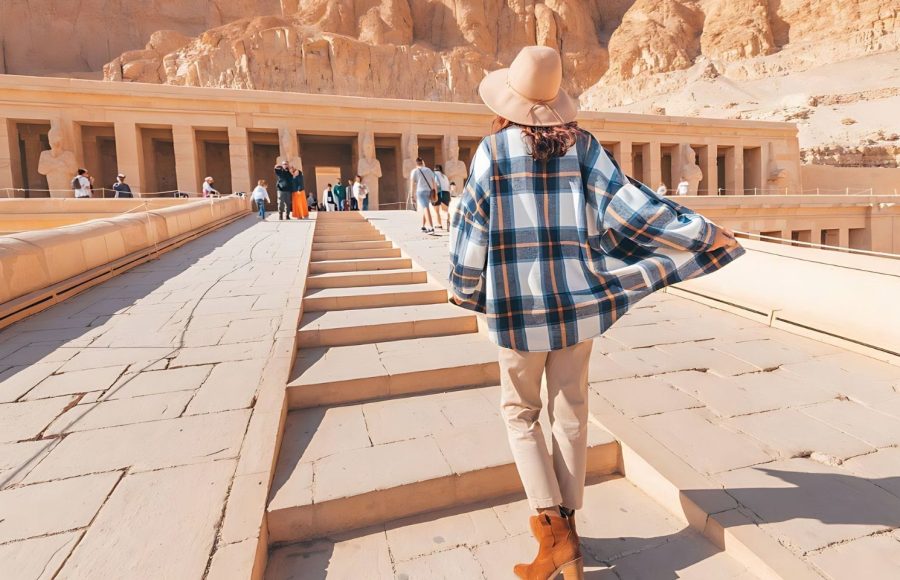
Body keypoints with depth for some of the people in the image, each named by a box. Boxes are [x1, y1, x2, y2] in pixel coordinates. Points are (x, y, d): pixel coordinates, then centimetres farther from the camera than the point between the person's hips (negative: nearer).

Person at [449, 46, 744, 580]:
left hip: (518, 300, -2)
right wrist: (703, 233, 7)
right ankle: (567, 528, 25)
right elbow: (625, 203, -2)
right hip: (578, 297, 3)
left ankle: (553, 530, 8)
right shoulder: (581, 143, 2)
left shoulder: (493, 149, -3)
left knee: (520, 410, 13)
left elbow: (472, 224, 0)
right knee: (571, 412, 12)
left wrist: (464, 288, 14)